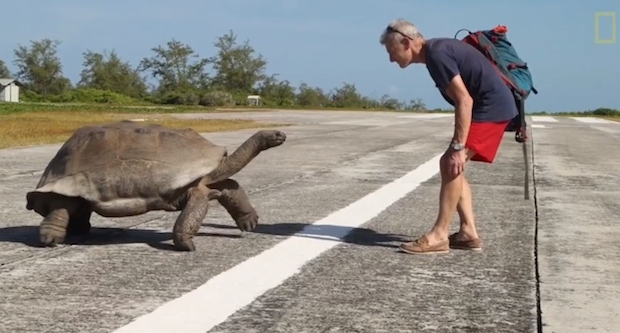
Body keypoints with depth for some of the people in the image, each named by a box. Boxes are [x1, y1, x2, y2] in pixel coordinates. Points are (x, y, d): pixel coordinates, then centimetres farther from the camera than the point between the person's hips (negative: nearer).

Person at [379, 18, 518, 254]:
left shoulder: (436, 55, -18)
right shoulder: (437, 50, 14)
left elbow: (464, 100, -24)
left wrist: (458, 147, -25)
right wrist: (457, 146, 23)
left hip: (491, 107, -10)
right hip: (492, 107, 10)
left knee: (451, 164, -14)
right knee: (450, 166, 11)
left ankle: (439, 236, -13)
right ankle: (468, 232, 10)